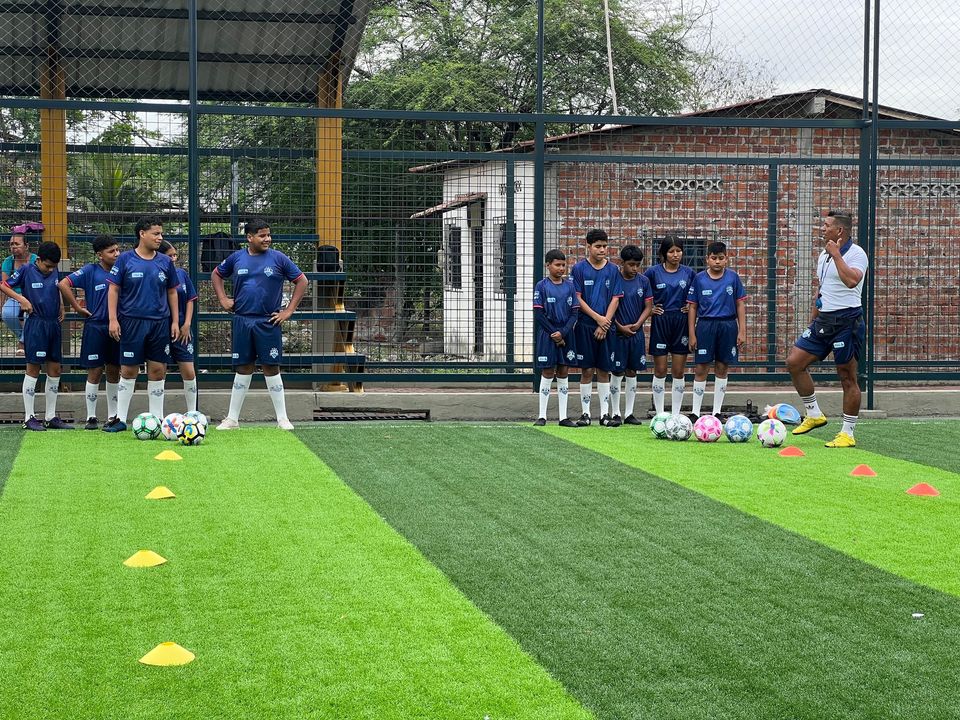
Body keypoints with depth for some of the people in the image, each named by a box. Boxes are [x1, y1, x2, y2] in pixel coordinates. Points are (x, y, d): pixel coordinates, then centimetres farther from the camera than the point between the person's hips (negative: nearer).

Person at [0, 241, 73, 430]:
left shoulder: (54, 271, 8)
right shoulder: (26, 271, -6)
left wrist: (61, 307, 11)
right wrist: (21, 299, -14)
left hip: (54, 324, 6)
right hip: (35, 324, -6)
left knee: (55, 369, 7)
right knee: (33, 369, -3)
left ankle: (51, 417, 15)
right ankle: (29, 418, 2)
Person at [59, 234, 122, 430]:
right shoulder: (90, 271, -5)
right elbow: (64, 284, -11)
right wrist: (78, 308, -9)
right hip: (95, 327, -4)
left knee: (114, 371, 10)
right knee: (95, 372, 0)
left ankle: (112, 416, 19)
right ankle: (91, 417, 6)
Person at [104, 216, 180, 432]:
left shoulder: (165, 262, 7)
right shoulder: (125, 259, -2)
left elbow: (172, 292, 13)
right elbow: (113, 289, 0)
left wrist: (175, 321, 8)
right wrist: (113, 319, -7)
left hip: (160, 323, 3)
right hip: (132, 322, -3)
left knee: (157, 370, 4)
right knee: (128, 371, 1)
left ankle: (156, 418, 13)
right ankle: (120, 419, 9)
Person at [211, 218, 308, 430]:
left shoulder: (278, 258, -2)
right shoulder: (236, 258, 5)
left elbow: (301, 281, 2)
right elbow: (216, 275, 22)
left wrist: (289, 310, -3)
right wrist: (223, 299, 9)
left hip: (268, 322, -2)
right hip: (242, 321, 2)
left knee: (271, 368, 0)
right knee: (243, 368, 7)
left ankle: (282, 418, 7)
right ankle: (232, 418, 14)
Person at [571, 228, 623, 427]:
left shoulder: (612, 270, 6)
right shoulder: (579, 268, -1)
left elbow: (615, 299, 3)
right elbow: (577, 299, -4)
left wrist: (605, 323, -7)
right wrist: (597, 318, -10)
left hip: (606, 327, 2)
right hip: (585, 326, -2)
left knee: (604, 370, 5)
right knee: (587, 370, 0)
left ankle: (605, 413, 9)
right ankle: (585, 413, 7)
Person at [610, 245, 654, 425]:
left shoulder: (643, 281, 3)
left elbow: (648, 307, 5)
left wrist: (637, 325, -10)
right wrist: (620, 327, -11)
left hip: (636, 333, 4)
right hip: (617, 334, -4)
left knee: (632, 372, 8)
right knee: (617, 373, -1)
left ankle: (629, 413, 14)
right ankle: (615, 414, 7)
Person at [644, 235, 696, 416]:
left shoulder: (688, 272, 4)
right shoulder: (653, 272, -2)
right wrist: (650, 308, -2)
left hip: (681, 323, 2)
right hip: (660, 322, -1)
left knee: (678, 372, 3)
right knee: (660, 371, 2)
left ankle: (676, 414, 11)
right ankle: (659, 414, 9)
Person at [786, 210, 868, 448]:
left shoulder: (856, 253, -11)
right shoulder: (823, 254, 16)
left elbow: (851, 280, -31)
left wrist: (836, 254, -22)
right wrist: (812, 320, 24)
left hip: (847, 321, -8)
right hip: (823, 320, 8)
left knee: (847, 377, -2)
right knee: (794, 361, 0)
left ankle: (848, 433, 7)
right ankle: (813, 415, 13)